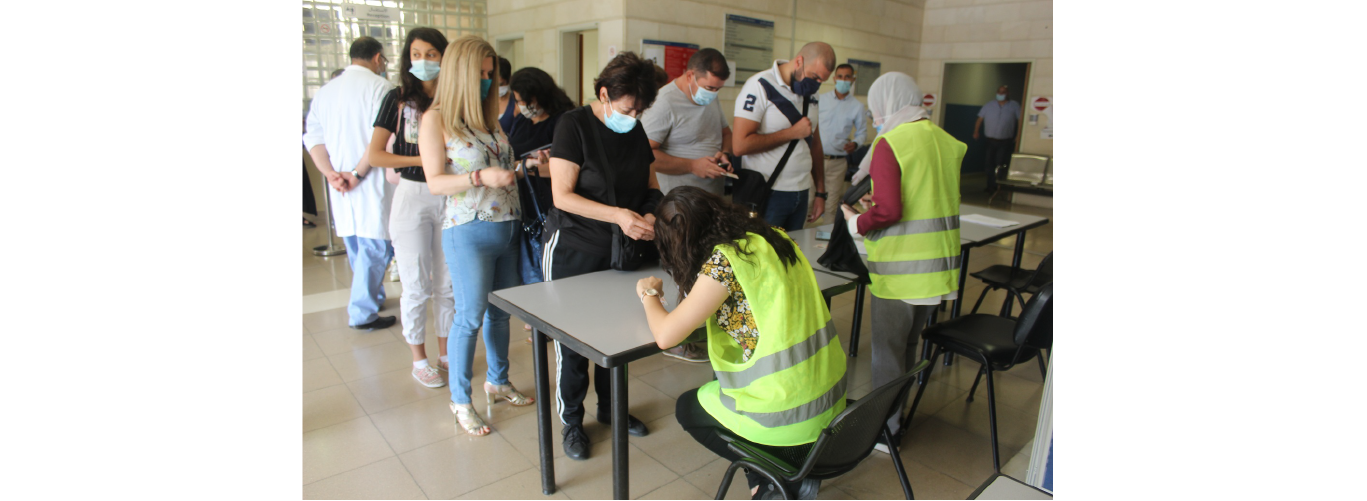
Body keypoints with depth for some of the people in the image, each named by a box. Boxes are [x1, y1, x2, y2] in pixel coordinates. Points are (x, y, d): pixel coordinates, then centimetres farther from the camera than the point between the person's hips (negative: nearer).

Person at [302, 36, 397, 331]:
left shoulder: (324, 91, 14)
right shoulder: (379, 87, -9)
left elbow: (313, 138, 7)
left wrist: (330, 173, -2)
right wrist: (358, 174, -13)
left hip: (340, 186, 8)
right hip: (372, 184, -7)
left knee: (356, 248, 18)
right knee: (374, 248, 0)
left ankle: (374, 297, 35)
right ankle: (362, 313, 3)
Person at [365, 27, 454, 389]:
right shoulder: (398, 98, 0)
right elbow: (375, 155, -5)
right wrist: (422, 159, -12)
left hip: (449, 198, 2)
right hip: (412, 196, -2)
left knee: (448, 282, 10)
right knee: (416, 285, 5)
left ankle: (445, 351, 26)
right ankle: (419, 360, 21)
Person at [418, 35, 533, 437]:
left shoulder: (489, 117, 11)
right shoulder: (436, 119, -5)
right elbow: (435, 182, -11)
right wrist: (481, 177, -24)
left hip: (508, 227, 6)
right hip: (469, 233, -6)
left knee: (501, 311, 14)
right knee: (470, 316, -1)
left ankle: (497, 382, 32)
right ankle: (460, 400, 15)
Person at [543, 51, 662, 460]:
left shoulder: (635, 131, 6)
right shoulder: (574, 125, -13)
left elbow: (651, 186, 12)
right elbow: (562, 195, -18)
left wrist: (650, 215, -10)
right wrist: (617, 215, -27)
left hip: (620, 250, 6)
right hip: (574, 250, -6)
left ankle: (611, 407, 35)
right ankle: (572, 420, 23)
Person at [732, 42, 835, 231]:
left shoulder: (810, 94, 11)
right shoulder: (760, 86, -10)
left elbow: (815, 144, 16)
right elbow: (740, 145, -19)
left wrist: (821, 193, 13)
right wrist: (793, 132, -13)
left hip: (801, 193, 6)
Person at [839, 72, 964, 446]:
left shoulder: (890, 144, -15)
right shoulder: (945, 141, 7)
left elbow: (889, 211, -23)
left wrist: (856, 222, -4)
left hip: (900, 267, -7)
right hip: (939, 264, 7)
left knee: (888, 348, 7)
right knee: (908, 344, 21)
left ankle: (885, 429, 18)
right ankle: (897, 413, 35)